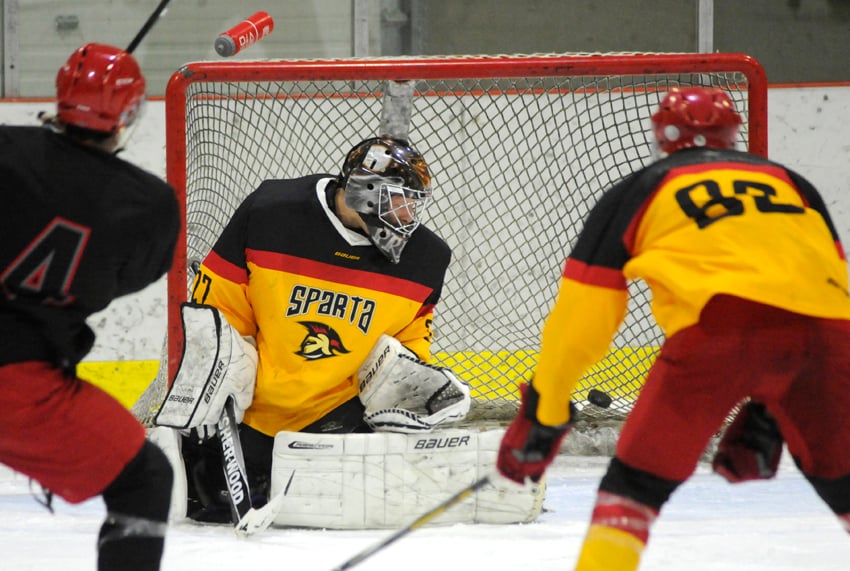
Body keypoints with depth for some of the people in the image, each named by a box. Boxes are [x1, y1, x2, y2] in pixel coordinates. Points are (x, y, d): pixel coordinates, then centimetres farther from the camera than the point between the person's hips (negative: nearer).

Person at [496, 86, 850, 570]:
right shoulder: (794, 183, 34)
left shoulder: (635, 193, 24)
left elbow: (582, 317, 20)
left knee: (638, 480, 7)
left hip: (720, 328, -3)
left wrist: (542, 415, 28)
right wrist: (768, 412, 34)